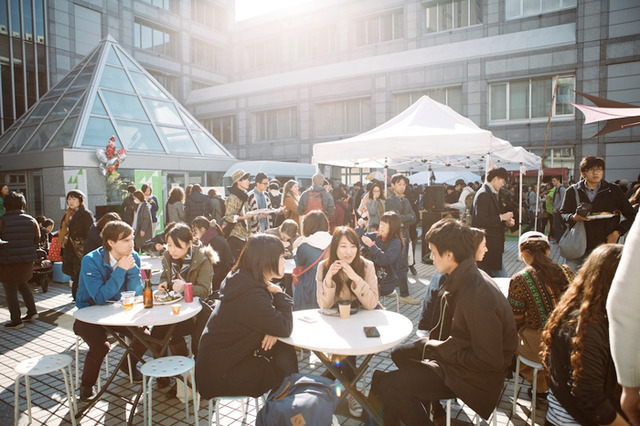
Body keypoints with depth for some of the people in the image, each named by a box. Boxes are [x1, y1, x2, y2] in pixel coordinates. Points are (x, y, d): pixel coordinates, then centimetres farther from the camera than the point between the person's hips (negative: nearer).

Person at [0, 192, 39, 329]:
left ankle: (16, 321, 10)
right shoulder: (31, 220, 1)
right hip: (27, 261, 5)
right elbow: (37, 240, 7)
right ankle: (32, 311, 24)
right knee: (22, 284, 24)